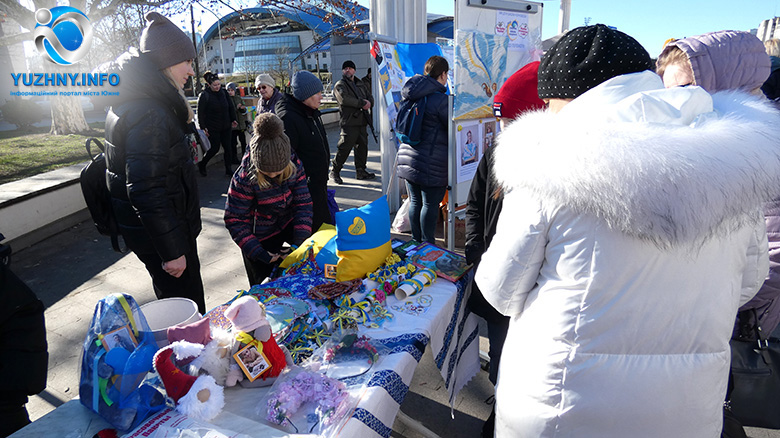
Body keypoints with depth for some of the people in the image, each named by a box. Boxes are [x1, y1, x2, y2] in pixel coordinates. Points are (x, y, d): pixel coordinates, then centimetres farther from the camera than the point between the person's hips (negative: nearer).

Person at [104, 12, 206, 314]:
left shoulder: (139, 102, 9)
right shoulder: (149, 115, -24)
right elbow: (146, 192, -28)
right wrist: (172, 251, -23)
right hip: (158, 232, -10)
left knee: (174, 297, 24)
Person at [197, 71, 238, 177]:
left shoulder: (223, 92, 5)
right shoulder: (204, 95, -10)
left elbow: (231, 107, 15)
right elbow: (200, 113, -9)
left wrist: (234, 119, 7)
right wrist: (203, 127, -13)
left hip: (226, 127, 5)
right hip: (212, 128, -5)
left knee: (228, 147, 4)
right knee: (215, 148, -2)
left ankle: (229, 170, 15)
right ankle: (202, 165, 21)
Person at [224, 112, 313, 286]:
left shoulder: (295, 166, -17)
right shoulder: (244, 178, -27)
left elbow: (303, 204, -13)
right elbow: (235, 220, -21)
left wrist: (300, 241, -22)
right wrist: (257, 252, -29)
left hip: (288, 226, 4)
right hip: (261, 240, -3)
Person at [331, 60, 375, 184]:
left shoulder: (360, 84, 23)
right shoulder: (340, 85, 0)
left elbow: (370, 96, 22)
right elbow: (344, 99, -18)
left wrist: (369, 103, -3)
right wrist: (362, 103, -16)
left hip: (361, 121, 7)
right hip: (349, 122, -7)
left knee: (362, 146, 11)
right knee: (344, 147, -9)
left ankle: (361, 171, 22)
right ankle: (335, 172, 3)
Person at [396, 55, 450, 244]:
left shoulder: (411, 96, 8)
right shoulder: (441, 99, -15)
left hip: (407, 158, 7)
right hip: (432, 163, -7)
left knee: (415, 201, 15)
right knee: (430, 204, 3)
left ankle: (416, 242, 26)